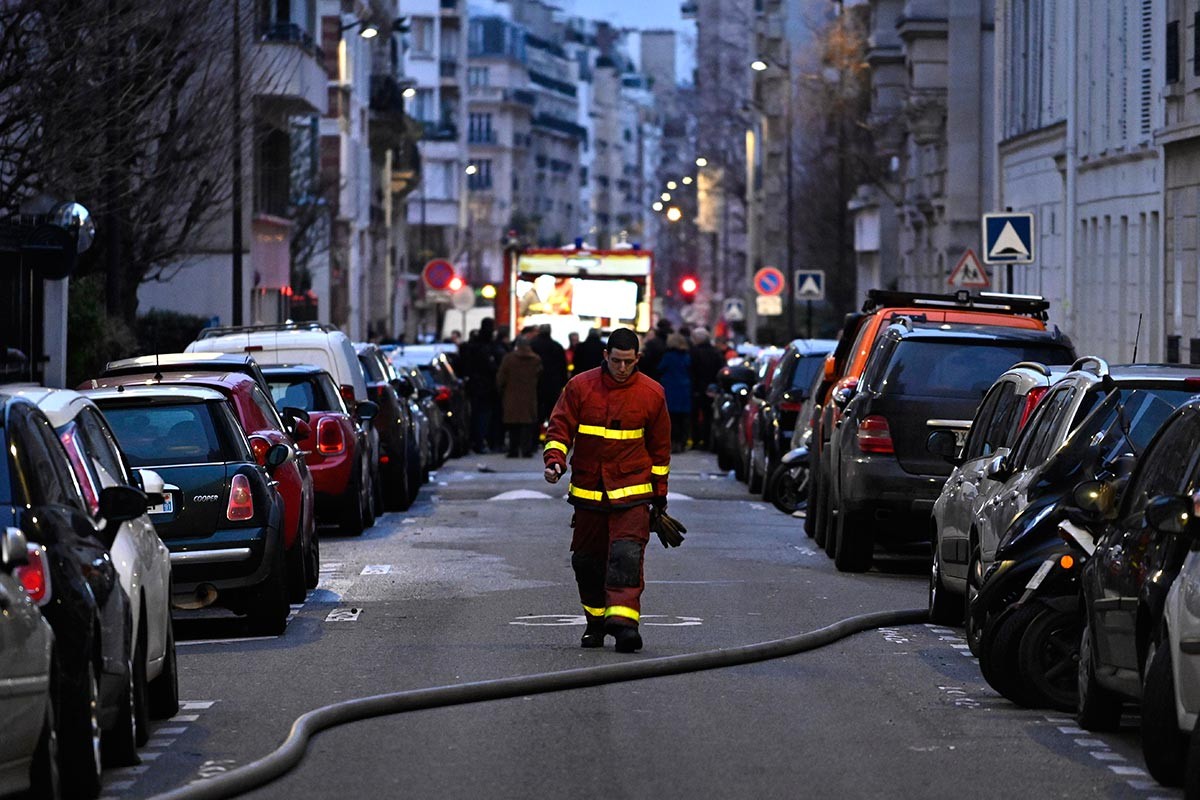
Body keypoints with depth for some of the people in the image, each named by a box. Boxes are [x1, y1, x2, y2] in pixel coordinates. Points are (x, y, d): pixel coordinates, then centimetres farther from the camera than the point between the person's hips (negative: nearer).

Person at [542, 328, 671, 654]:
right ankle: (596, 622, 25)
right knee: (587, 560, 10)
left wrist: (659, 493, 11)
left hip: (632, 492, -2)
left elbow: (660, 446, 9)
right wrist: (554, 459, -17)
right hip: (587, 489, 2)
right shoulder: (580, 386, 0)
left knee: (627, 554, -18)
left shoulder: (651, 394, 1)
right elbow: (560, 427, 3)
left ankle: (623, 620, -25)